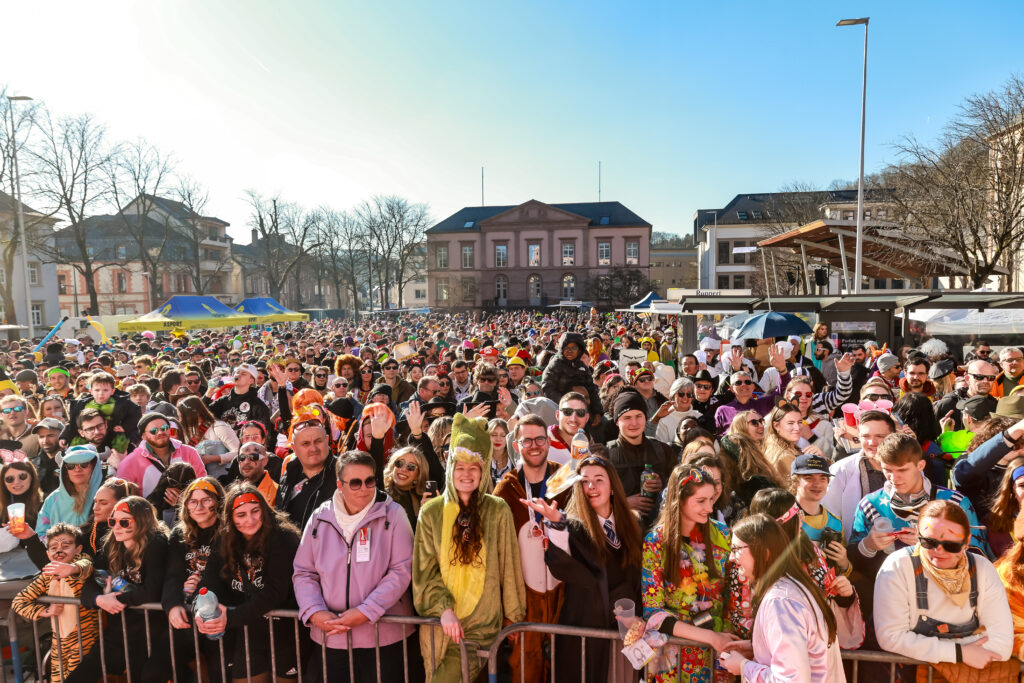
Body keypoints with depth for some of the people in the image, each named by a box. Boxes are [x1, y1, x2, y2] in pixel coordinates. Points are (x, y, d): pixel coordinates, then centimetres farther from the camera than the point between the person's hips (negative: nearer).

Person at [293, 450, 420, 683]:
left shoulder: (393, 514, -6)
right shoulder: (320, 518, 3)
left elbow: (402, 570, -10)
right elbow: (303, 572, 7)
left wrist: (365, 612, -16)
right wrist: (314, 612, -9)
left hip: (385, 637, -2)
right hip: (330, 639, 3)